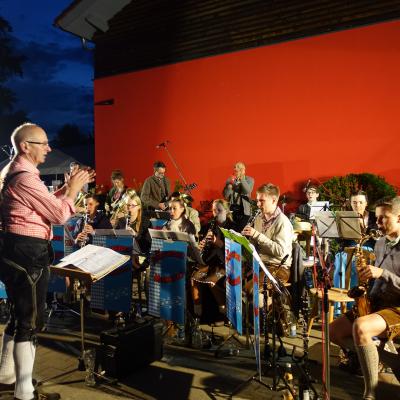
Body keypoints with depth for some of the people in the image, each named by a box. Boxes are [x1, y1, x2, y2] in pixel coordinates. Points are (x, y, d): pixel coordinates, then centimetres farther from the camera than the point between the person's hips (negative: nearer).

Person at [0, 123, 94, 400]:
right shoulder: (25, 178, -19)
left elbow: (47, 203, 21)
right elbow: (61, 214, -19)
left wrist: (71, 186, 12)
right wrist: (74, 188, -5)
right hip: (28, 253, -11)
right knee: (31, 321, -2)